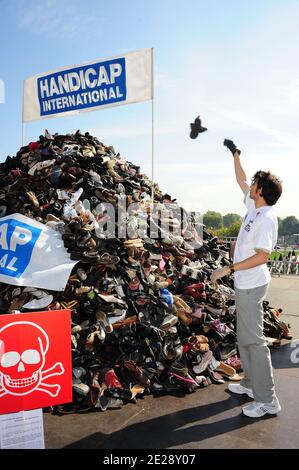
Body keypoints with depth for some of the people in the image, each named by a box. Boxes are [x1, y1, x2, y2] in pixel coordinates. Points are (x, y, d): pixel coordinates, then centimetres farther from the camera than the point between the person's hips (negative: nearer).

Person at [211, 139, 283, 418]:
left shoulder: (266, 219, -20)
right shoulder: (254, 209, 7)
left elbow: (262, 257, -26)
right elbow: (241, 181, 21)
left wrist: (229, 269, -26)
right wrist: (235, 155, 26)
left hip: (251, 286, -10)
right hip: (245, 284, 10)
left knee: (253, 340, -5)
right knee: (244, 337, 18)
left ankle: (267, 400, 6)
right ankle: (250, 384, 32)